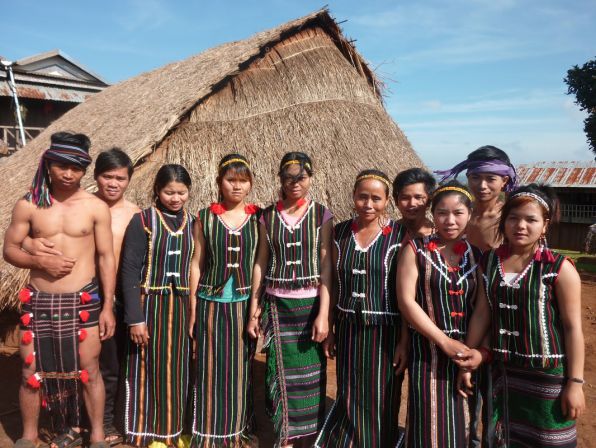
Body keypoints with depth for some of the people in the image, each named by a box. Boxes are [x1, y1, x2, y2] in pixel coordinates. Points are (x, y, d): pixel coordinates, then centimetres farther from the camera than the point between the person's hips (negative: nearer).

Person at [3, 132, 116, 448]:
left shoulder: (96, 207, -4)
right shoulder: (28, 205, -1)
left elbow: (106, 258, -2)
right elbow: (9, 249, 5)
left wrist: (107, 307, -5)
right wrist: (40, 261, -16)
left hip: (83, 301, -1)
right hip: (38, 301, 2)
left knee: (88, 371, 7)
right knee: (32, 372, 13)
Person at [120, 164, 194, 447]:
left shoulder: (193, 223, 5)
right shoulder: (142, 221, -8)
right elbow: (129, 270, -10)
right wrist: (135, 317, -14)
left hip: (181, 306, 4)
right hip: (150, 305, -4)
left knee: (177, 369, 13)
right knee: (150, 369, 6)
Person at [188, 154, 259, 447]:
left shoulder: (257, 219, 2)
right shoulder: (205, 218, 1)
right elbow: (197, 264, 2)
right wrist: (192, 310, 1)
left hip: (245, 304, 1)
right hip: (212, 303, 0)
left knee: (241, 369, 11)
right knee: (211, 370, 6)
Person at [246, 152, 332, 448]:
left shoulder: (321, 215, -2)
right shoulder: (267, 216, 3)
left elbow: (327, 266, -5)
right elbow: (260, 264, 5)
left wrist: (323, 313, -11)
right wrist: (253, 309, 3)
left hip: (310, 304, -1)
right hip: (277, 304, 1)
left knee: (310, 373, 6)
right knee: (282, 371, 5)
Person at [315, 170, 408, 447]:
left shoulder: (400, 235, -9)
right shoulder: (340, 232, 1)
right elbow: (333, 285, 6)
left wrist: (405, 340, -10)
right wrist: (329, 329, 6)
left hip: (385, 332, -3)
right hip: (348, 330, 3)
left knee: (381, 401, 9)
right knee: (349, 397, 15)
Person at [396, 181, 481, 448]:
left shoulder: (477, 254, 4)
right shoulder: (416, 250, -6)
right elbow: (406, 301, -12)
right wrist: (444, 341, -15)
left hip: (469, 351, 3)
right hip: (428, 350, -3)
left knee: (464, 423, 15)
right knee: (432, 425, 3)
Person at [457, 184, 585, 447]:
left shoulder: (559, 268, -12)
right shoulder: (491, 262, 0)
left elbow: (572, 327, -10)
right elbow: (482, 313, 4)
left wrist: (575, 383, -9)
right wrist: (468, 360, 6)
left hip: (548, 376, -4)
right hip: (503, 373, 4)